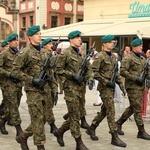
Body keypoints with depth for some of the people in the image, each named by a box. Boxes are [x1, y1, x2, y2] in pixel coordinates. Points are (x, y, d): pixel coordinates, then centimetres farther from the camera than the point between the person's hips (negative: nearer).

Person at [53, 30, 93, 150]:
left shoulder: (82, 53, 14)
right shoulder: (65, 53, -7)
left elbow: (89, 68, 19)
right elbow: (58, 70, -10)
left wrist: (89, 79, -1)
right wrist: (73, 75, -18)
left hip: (81, 87, 8)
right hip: (71, 88, -7)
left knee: (77, 116, 13)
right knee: (75, 116, -3)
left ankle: (60, 131, 31)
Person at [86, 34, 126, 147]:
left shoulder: (113, 56, 14)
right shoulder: (100, 56, -11)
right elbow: (94, 72, -16)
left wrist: (120, 84, 12)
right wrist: (106, 81, -19)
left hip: (111, 87, 8)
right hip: (104, 87, -8)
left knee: (104, 110, 14)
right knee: (111, 112, -8)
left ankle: (91, 129, 29)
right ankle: (115, 137, -3)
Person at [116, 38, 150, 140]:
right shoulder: (128, 58, -9)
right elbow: (123, 71, -16)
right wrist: (135, 78, -20)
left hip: (140, 86, 9)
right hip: (133, 86, -8)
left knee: (133, 107, 14)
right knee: (137, 109, -4)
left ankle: (119, 123, 27)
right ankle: (141, 132, 3)